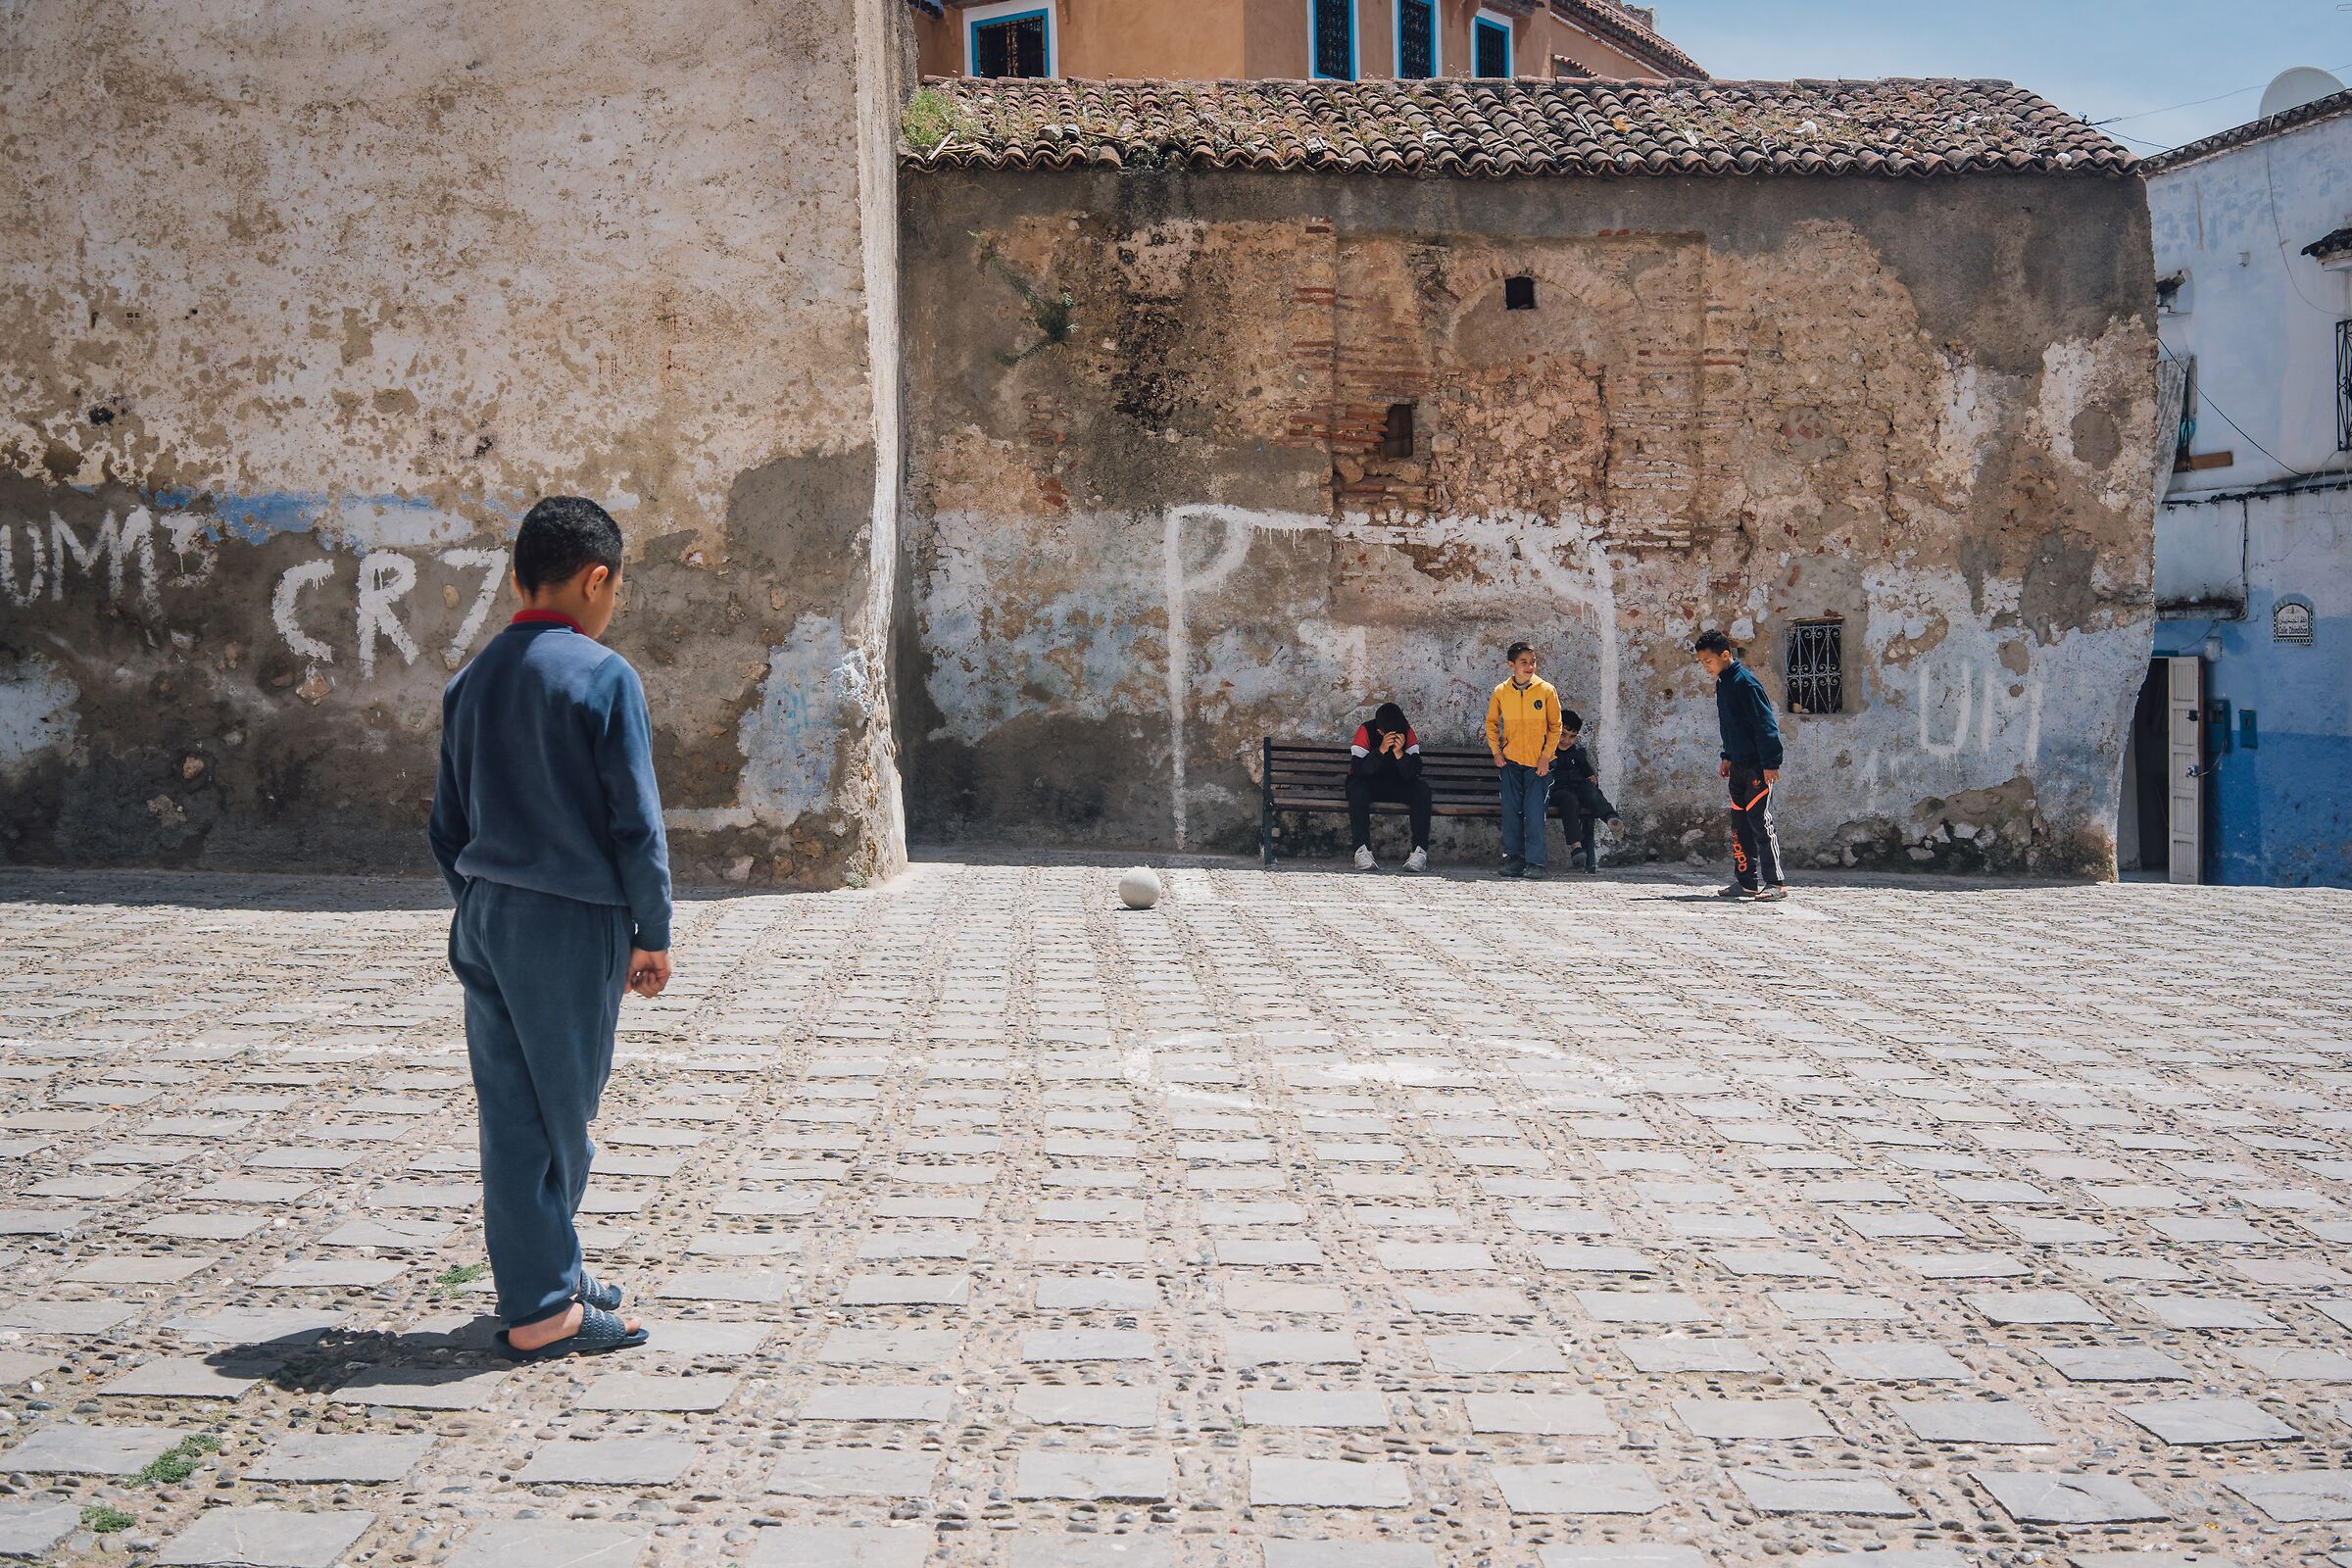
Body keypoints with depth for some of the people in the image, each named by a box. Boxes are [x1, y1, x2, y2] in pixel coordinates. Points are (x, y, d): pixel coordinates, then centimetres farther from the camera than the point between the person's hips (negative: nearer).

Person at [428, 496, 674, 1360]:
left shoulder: (472, 680, 9)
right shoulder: (603, 676, -11)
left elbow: (447, 822, 13)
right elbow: (635, 818, -11)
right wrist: (653, 931, -4)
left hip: (484, 919, 6)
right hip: (572, 926, -6)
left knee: (510, 1110, 11)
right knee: (563, 1111, 3)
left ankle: (543, 1277, 22)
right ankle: (545, 1309, 11)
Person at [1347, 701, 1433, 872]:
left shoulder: (1408, 733, -12)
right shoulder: (1365, 732, -18)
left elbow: (1413, 773, -19)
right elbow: (1358, 770, -28)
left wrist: (1399, 753, -35)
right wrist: (1381, 750, -38)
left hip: (1398, 785, 2)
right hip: (1369, 784, -2)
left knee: (1422, 788, -26)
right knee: (1357, 788, -35)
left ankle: (1420, 850, -30)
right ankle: (1362, 850, -37)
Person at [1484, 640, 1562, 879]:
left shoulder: (1546, 691, -4)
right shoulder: (1501, 692, 1)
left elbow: (1555, 726, 1)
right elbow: (1491, 723, 13)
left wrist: (1546, 756, -6)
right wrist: (1496, 752, 3)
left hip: (1538, 763, -2)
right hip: (1510, 761, 2)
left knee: (1534, 812, -8)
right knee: (1510, 810, 1)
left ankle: (1535, 862, -3)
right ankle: (1513, 857, 11)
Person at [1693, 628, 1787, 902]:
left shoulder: (1744, 682, -16)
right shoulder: (1723, 683, 14)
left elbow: (1765, 723, -19)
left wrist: (1770, 763, -21)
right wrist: (1728, 757, 23)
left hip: (1758, 766, -10)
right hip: (1738, 766, 10)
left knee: (1760, 822, -11)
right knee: (1739, 825, 10)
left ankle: (1776, 883, -8)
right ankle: (1746, 882, 16)